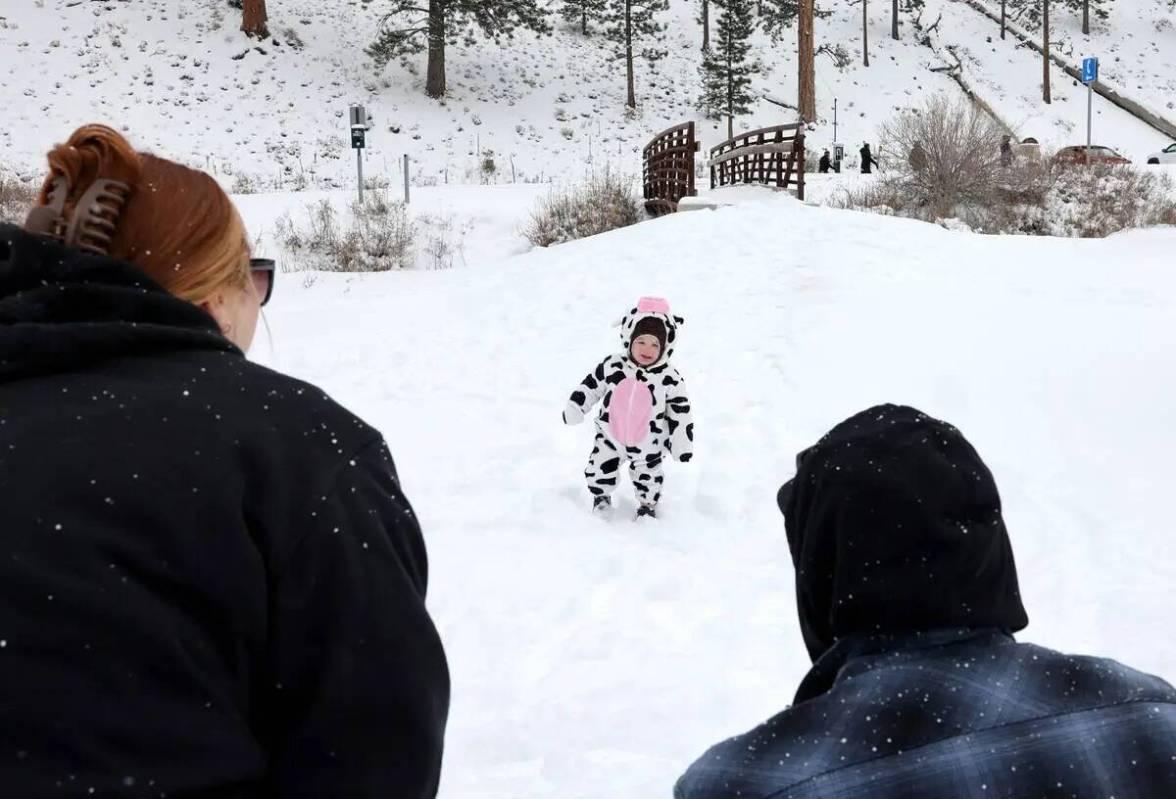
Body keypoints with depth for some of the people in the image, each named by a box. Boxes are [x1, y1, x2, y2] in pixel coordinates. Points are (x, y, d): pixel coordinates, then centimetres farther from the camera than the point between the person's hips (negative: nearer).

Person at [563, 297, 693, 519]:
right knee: (599, 471, 16)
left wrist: (682, 443, -9)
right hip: (611, 437, 1)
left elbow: (680, 412, -13)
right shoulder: (612, 366, -18)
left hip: (648, 445, -1)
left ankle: (648, 503, 50)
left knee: (648, 478, 20)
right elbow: (591, 385, -3)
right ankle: (601, 496, 47)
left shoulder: (669, 378, -22)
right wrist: (575, 407, -3)